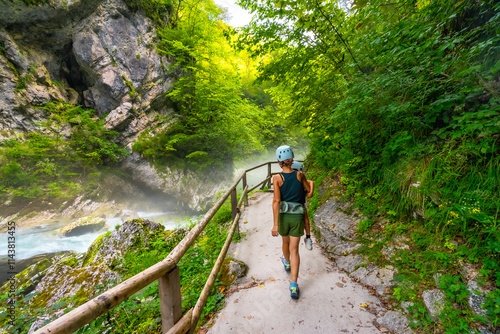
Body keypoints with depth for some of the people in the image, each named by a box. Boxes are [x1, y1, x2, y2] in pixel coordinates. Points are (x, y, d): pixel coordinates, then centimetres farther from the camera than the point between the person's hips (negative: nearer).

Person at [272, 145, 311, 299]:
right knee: (294, 249, 7)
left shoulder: (277, 178, -14)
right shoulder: (299, 175, -7)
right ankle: (293, 286, 3)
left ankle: (287, 263, 55)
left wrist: (275, 224, -16)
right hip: (297, 216, 0)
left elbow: (276, 201, -19)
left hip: (283, 216, 0)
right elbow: (309, 190, 12)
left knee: (285, 241, 27)